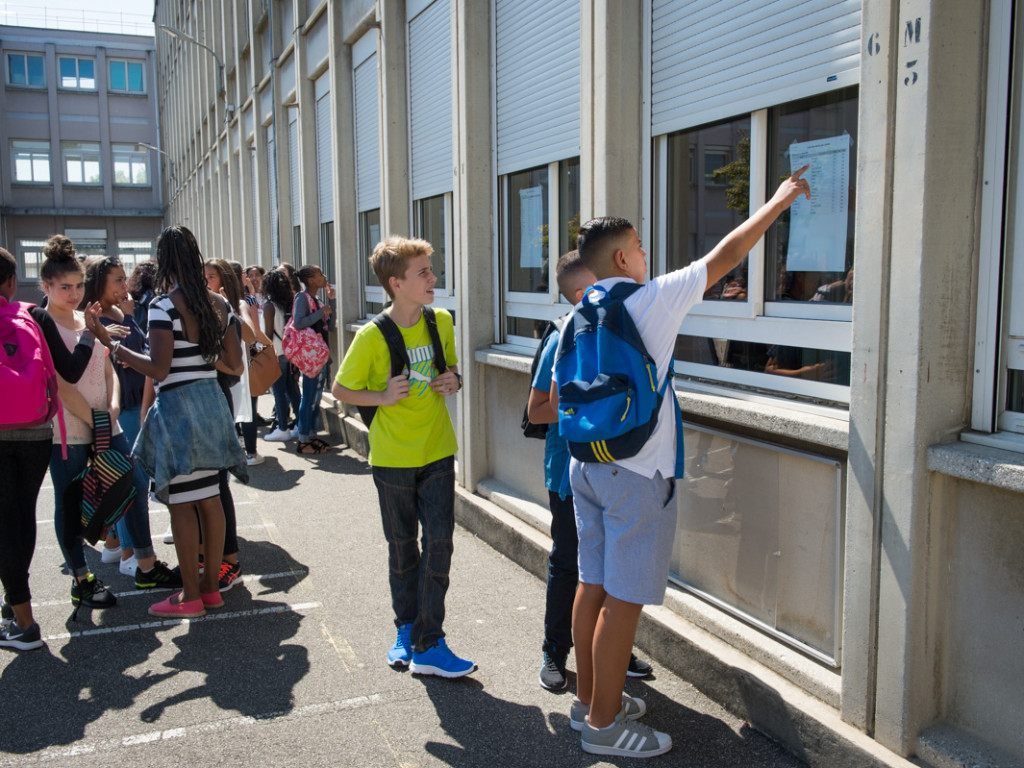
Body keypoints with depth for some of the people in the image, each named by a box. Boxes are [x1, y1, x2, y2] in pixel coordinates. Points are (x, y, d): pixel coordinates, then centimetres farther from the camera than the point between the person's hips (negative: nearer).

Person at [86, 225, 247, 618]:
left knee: (181, 504, 2)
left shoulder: (163, 306, -13)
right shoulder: (218, 304, 7)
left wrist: (113, 346, -9)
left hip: (176, 408, -7)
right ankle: (212, 585, 21)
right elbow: (235, 364, 9)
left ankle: (190, 596, 10)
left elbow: (159, 369, -17)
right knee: (209, 498, 12)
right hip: (211, 402, 7)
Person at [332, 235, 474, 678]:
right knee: (402, 547, 12)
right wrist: (383, 397, -18)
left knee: (439, 542, -3)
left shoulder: (441, 322, -1)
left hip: (437, 451, 3)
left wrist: (453, 381, -6)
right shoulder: (372, 336, -13)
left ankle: (427, 645, 6)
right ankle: (408, 629, 32)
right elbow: (341, 389, -4)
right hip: (392, 457, -2)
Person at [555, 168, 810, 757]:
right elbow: (725, 257, -3)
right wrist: (778, 201, 8)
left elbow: (556, 401, 10)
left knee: (593, 586, 16)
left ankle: (589, 697, 29)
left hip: (586, 465, 8)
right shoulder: (652, 301, -11)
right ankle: (604, 724, 10)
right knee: (623, 599, 0)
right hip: (637, 473, -7)